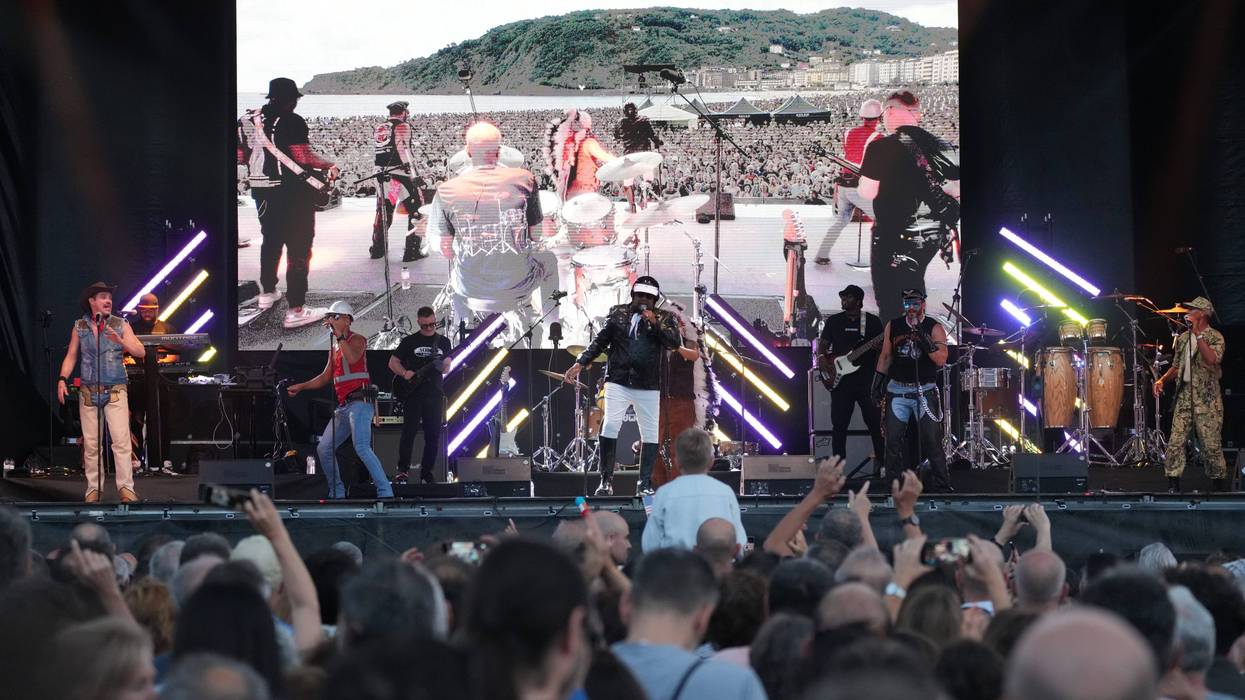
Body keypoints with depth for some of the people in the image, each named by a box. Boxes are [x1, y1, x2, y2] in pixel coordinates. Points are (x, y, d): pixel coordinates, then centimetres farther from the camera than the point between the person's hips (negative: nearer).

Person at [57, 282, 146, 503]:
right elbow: (71, 356, 11)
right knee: (91, 443, 2)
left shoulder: (121, 325, 3)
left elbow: (141, 352, -5)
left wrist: (120, 341, -21)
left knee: (121, 439, -13)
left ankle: (126, 488, -11)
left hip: (116, 391, -2)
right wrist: (63, 379, -4)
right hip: (88, 391, 2)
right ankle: (93, 488, 9)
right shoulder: (80, 327, 7)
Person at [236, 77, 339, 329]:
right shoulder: (292, 122, -15)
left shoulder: (248, 120, 5)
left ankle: (268, 293, 40)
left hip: (261, 190, 7)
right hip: (293, 192, -7)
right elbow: (304, 156, -21)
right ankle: (295, 310, -6)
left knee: (271, 241, 26)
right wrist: (330, 165, -6)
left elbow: (240, 157, 9)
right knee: (298, 247, -2)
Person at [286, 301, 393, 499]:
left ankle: (385, 492, -25)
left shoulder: (356, 340, -3)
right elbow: (325, 377, 27)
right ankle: (337, 493, 17)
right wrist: (300, 386, 24)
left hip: (359, 403, -9)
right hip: (343, 406, 9)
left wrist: (339, 335, -23)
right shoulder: (334, 346, 21)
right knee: (323, 449, 8)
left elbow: (352, 359, -26)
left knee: (362, 448, -24)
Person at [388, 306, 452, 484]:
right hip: (412, 394, -2)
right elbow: (393, 362, 7)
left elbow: (446, 366, 11)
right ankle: (403, 470, -2)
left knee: (433, 435, 2)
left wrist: (443, 365, -13)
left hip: (434, 395, 2)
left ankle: (427, 472, 10)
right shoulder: (410, 341, 4)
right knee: (409, 431, -8)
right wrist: (404, 373, -11)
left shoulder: (443, 342, 10)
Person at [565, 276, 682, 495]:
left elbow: (675, 343, -5)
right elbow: (600, 341, 10)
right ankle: (606, 480, -4)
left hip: (648, 386, 1)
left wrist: (655, 324, -16)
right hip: (618, 382, -1)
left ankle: (645, 484, 9)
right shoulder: (617, 313, 9)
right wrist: (579, 363, 1)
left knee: (650, 433, 1)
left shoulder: (663, 318, 7)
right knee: (610, 426, -12)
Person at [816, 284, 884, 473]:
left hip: (867, 380, -2)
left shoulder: (873, 322, 5)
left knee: (875, 422, -3)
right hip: (840, 380, 2)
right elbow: (823, 344, 15)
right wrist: (821, 356, -5)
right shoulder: (834, 321, 11)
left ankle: (881, 462, 5)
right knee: (839, 424, 3)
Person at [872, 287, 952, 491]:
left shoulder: (934, 328, -3)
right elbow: (885, 356, 16)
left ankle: (941, 483, -2)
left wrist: (925, 341, -26)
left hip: (924, 390, -3)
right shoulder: (893, 326, 7)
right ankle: (893, 482, 10)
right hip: (897, 389, 3)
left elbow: (941, 360, -13)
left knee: (932, 439, -8)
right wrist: (877, 383, 14)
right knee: (893, 440, 2)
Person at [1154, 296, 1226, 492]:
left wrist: (1198, 334, -21)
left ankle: (1221, 488, 10)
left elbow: (1212, 360, -23)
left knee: (1210, 445, -3)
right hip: (1184, 398, 5)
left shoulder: (1215, 337, -4)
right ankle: (1173, 487, -1)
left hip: (1207, 401, -5)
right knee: (1175, 442, -4)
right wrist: (1162, 380, 5)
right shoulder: (1182, 339, 15)